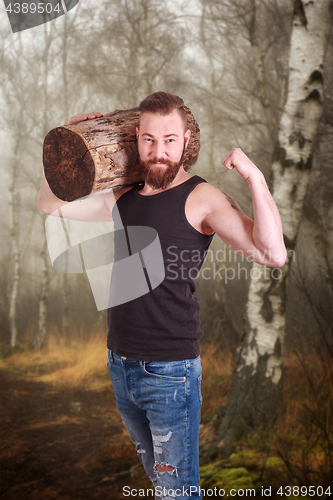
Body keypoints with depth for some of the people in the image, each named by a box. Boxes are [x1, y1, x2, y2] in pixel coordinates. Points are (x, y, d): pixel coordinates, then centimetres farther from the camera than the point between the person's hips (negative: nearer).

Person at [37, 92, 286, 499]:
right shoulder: (124, 197, 7)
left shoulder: (201, 199, -12)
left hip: (170, 371, -6)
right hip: (120, 365, 6)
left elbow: (273, 255, -24)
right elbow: (50, 205, 18)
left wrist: (254, 177, -29)